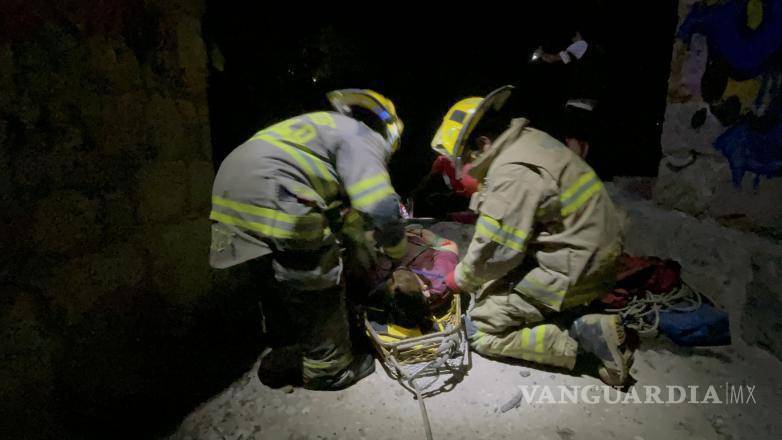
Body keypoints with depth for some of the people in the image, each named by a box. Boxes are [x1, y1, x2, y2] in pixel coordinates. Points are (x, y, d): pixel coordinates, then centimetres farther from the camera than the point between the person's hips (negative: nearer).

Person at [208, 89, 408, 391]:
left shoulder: (325, 126, 29)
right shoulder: (362, 137, 1)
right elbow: (380, 207, -11)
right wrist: (397, 249, 7)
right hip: (270, 203, -10)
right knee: (318, 286, 5)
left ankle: (282, 356, 38)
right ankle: (330, 368, 21)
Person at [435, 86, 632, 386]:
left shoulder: (512, 174, -23)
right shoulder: (529, 139, 6)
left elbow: (493, 252, -19)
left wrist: (459, 280, 1)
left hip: (573, 270, -10)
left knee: (482, 330, -5)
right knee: (493, 286, 20)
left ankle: (584, 332, -9)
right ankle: (570, 316, 7)